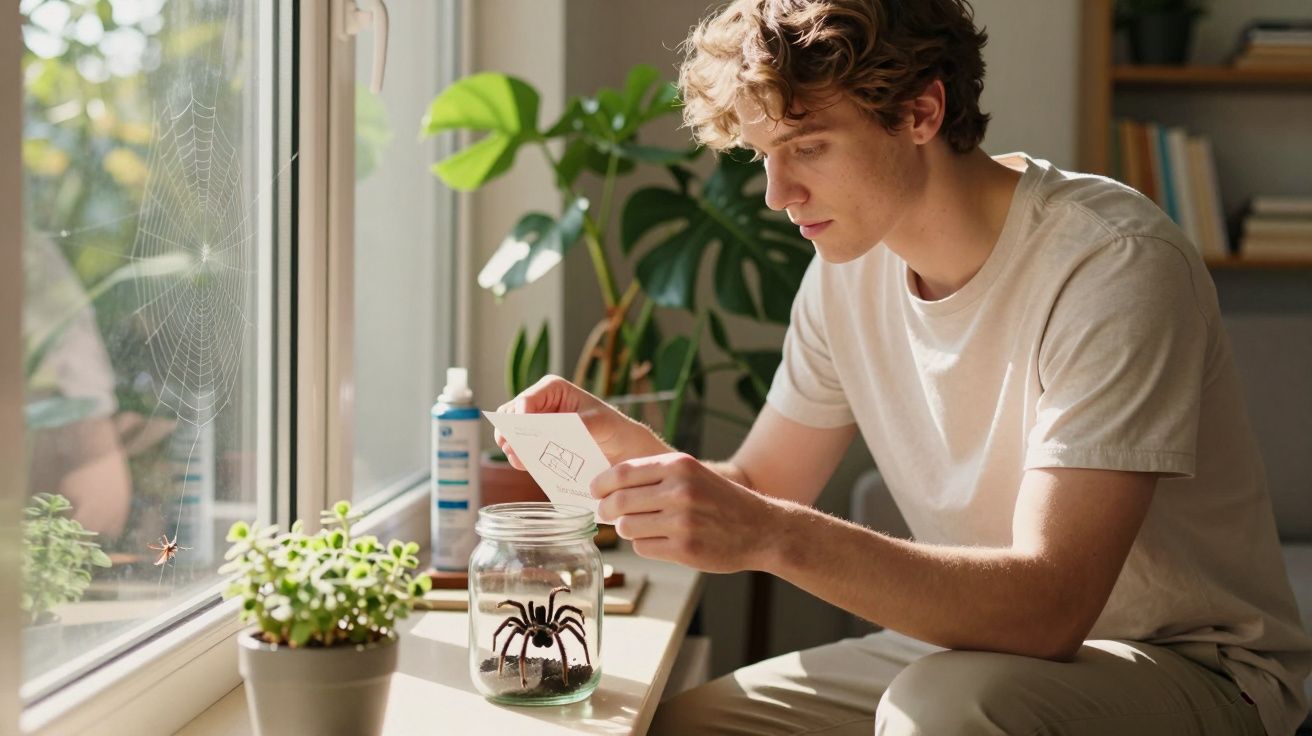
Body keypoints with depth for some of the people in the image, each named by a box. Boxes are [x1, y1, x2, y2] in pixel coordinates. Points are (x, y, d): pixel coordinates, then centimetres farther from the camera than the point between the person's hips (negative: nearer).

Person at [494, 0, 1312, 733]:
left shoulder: (1112, 264, -23)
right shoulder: (851, 266, 0)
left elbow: (1048, 606, -31)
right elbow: (760, 491, 8)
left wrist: (773, 534, -40)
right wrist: (616, 439, -11)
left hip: (1191, 667, -6)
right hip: (975, 644, 7)